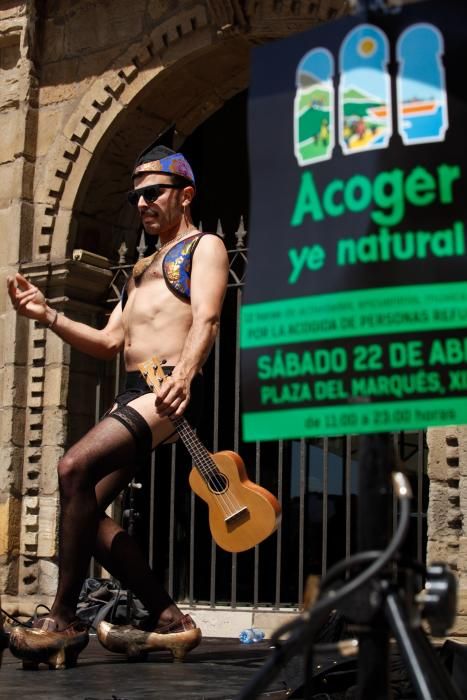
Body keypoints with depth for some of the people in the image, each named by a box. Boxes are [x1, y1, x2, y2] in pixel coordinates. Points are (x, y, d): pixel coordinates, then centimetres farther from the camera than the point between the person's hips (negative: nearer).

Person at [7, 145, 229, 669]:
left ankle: (63, 620, -23)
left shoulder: (204, 247, 7)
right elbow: (109, 343, 26)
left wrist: (184, 374, -30)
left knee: (75, 468, -27)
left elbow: (206, 319, -11)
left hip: (169, 391, -9)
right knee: (84, 511, -1)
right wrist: (47, 315, 12)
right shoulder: (141, 269, 32)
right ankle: (169, 621, 4)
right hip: (131, 394, 9)